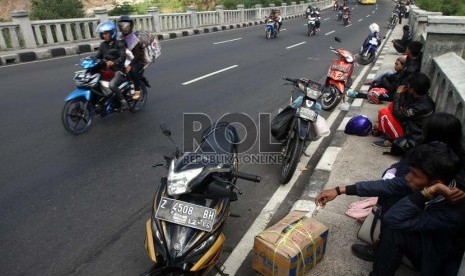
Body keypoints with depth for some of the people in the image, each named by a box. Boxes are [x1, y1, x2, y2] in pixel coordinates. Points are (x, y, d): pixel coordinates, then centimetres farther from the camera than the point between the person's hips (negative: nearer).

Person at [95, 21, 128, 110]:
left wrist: (113, 62, -35)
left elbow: (122, 57, -18)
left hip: (118, 70, -7)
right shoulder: (103, 44, 14)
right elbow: (98, 56, 14)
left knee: (112, 85, -32)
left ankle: (123, 101, -15)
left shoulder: (119, 44, -6)